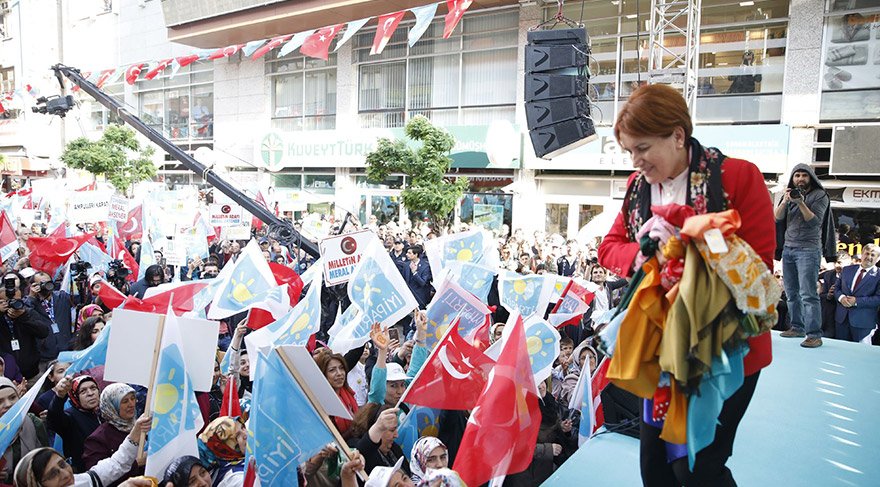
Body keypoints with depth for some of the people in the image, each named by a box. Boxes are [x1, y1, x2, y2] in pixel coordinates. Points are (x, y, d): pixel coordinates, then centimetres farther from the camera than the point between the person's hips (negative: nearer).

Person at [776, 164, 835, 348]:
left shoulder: (819, 195, 0)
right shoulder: (790, 194, 15)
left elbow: (815, 221, -9)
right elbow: (777, 218, 4)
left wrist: (801, 203, -20)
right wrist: (785, 201, -12)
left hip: (808, 250, -5)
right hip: (788, 248, 6)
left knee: (808, 294, -12)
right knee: (791, 293, 7)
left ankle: (814, 335, -13)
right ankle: (797, 327, 16)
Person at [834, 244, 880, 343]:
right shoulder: (847, 270, 13)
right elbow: (837, 288, 13)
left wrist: (857, 301, -18)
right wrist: (841, 297, -9)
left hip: (863, 321, -4)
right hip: (842, 318, 4)